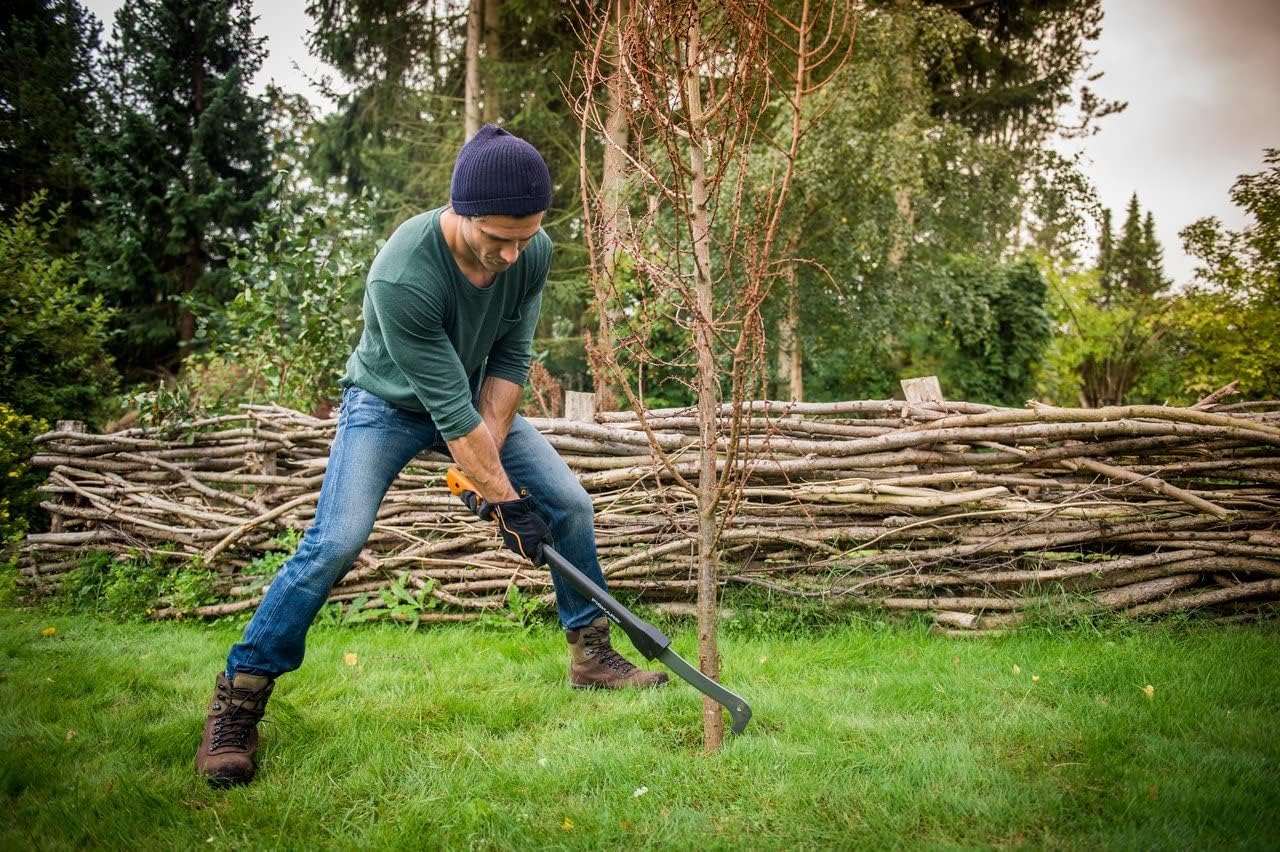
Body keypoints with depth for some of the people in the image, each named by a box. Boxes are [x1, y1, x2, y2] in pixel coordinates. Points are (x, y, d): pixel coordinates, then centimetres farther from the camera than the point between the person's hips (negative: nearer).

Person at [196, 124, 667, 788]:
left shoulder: (533, 251, -20)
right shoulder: (402, 276, -38)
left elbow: (509, 360, -11)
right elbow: (449, 409, -33)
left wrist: (488, 454, -19)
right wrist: (503, 498, -29)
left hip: (477, 400, 6)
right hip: (390, 403, -5)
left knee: (570, 504, -2)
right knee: (336, 541, -22)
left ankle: (591, 654, 17)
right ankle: (236, 703, -8)